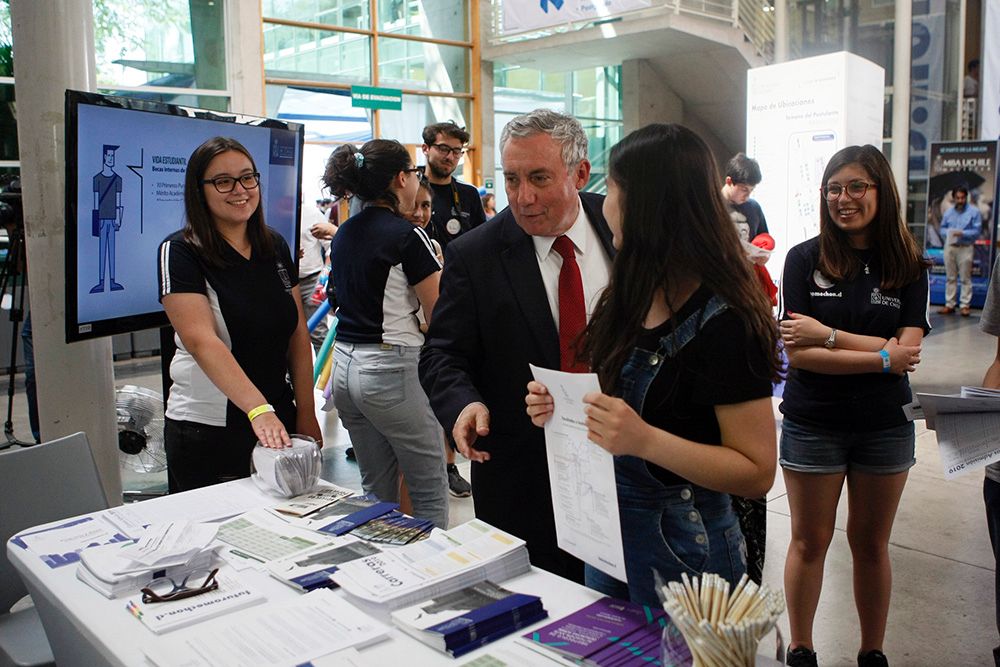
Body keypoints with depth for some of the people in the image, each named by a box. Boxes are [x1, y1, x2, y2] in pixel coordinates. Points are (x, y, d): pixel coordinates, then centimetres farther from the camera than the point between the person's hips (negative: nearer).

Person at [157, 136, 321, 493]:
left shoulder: (276, 247, 7)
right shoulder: (180, 251, -9)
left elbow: (298, 336, 7)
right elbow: (201, 341, -22)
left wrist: (306, 415, 3)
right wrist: (258, 409, -34)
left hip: (278, 422, 5)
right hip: (206, 432, -5)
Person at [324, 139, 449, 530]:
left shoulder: (343, 234, 10)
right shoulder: (406, 235, -13)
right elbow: (440, 316, -12)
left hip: (345, 365, 8)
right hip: (392, 369, -8)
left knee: (376, 490, 18)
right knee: (429, 491, 5)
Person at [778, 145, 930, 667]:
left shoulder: (909, 267, -2)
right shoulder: (804, 260, -7)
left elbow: (907, 350, -12)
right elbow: (797, 353, -14)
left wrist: (827, 335, -19)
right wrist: (882, 358, -17)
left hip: (885, 426, 2)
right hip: (813, 424, -1)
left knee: (871, 544, 16)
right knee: (809, 543, 11)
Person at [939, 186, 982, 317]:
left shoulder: (974, 211, -3)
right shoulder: (949, 212, 11)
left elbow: (977, 231, -6)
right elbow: (942, 227, 15)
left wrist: (962, 233, -19)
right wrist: (948, 233, -7)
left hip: (965, 248, -4)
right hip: (949, 247, 4)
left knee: (966, 278, -2)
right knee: (950, 277, 8)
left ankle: (965, 305, 2)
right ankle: (949, 304, 13)